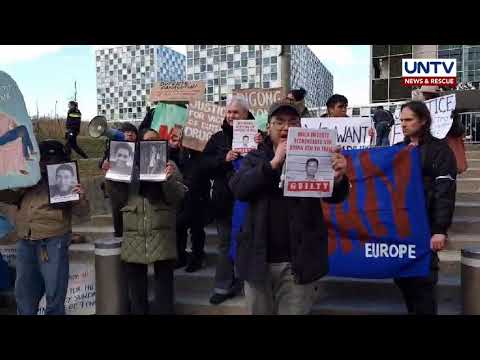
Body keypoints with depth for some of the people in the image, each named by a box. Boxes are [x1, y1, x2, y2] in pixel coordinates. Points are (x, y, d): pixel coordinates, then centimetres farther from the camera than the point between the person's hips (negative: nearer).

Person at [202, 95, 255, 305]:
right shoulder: (218, 137, 7)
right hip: (224, 199, 3)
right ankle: (223, 287, 18)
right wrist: (224, 158, -15)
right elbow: (205, 163, 0)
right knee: (226, 243, 10)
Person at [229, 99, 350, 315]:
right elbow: (238, 189, -11)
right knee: (258, 311, 17)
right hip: (258, 258, 2)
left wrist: (338, 178, -31)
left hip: (298, 260, -1)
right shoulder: (255, 159, 5)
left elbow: (334, 197, -9)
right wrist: (274, 162, -22)